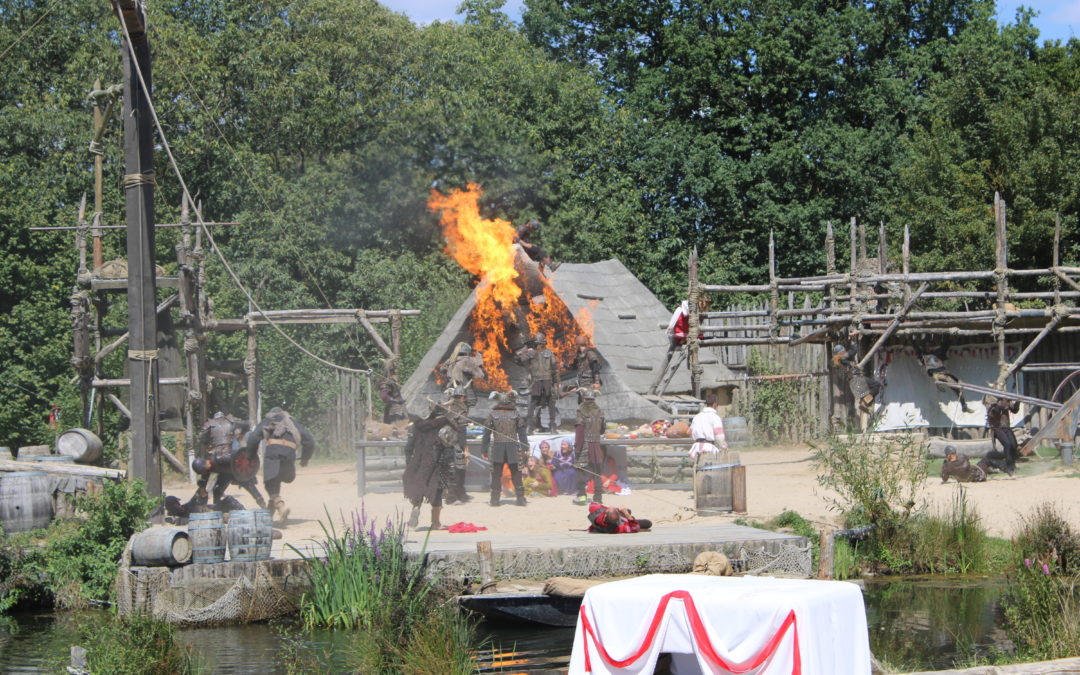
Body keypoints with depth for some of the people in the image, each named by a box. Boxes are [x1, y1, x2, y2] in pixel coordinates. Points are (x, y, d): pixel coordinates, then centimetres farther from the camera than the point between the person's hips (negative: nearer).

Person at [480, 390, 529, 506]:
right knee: (516, 474, 8)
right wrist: (524, 448, 6)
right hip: (513, 448, 0)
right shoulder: (515, 414, 0)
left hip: (497, 448, 0)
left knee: (496, 475, 7)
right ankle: (520, 498, 8)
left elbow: (486, 433, 1)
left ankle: (495, 499, 6)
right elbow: (522, 432, 1)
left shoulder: (492, 414, -1)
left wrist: (484, 449, 5)